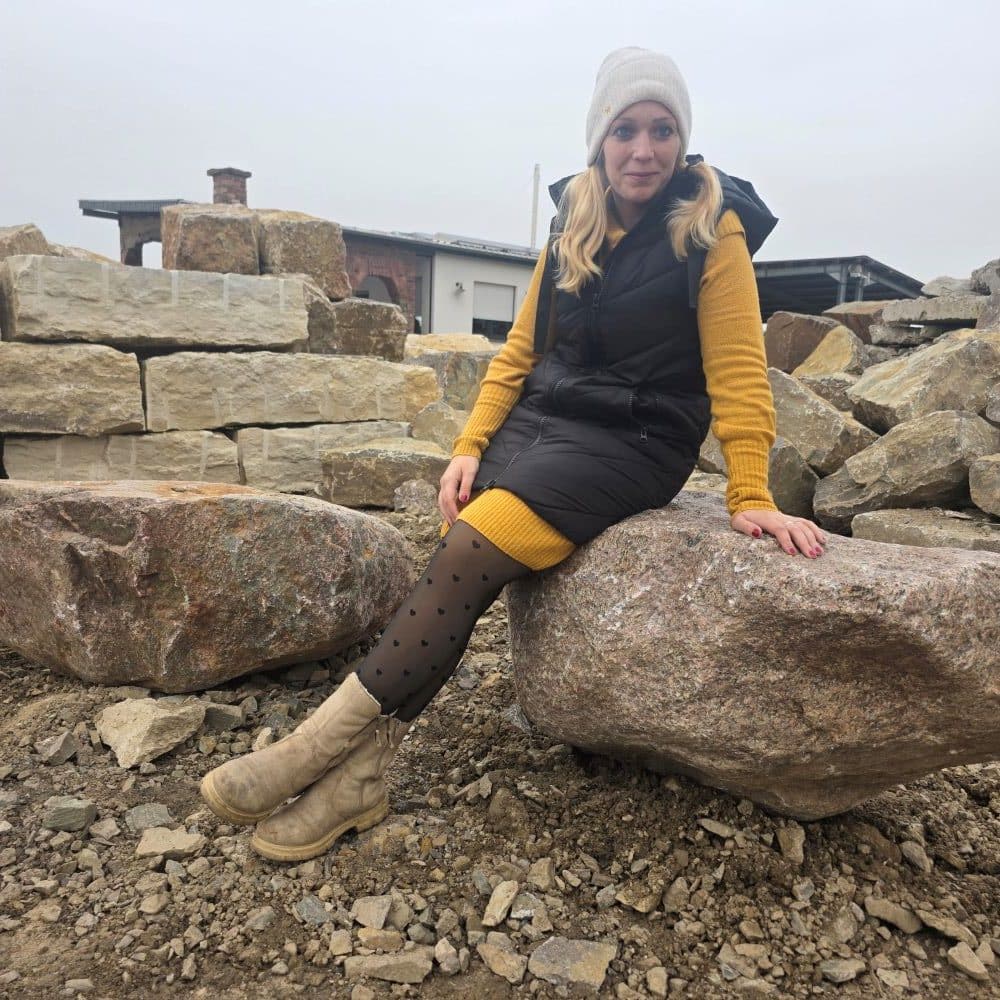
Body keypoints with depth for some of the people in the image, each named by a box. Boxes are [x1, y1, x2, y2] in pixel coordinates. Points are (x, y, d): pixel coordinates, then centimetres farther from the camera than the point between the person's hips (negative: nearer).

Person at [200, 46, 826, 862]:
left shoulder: (710, 229, -2)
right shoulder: (574, 227, 14)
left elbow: (737, 372, -7)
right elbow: (521, 348, 11)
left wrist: (750, 497, -13)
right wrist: (471, 446, 1)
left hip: (631, 441, -5)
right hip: (536, 420, 5)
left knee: (471, 549, -26)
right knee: (455, 562, -18)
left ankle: (327, 741, -18)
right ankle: (362, 774, -13)